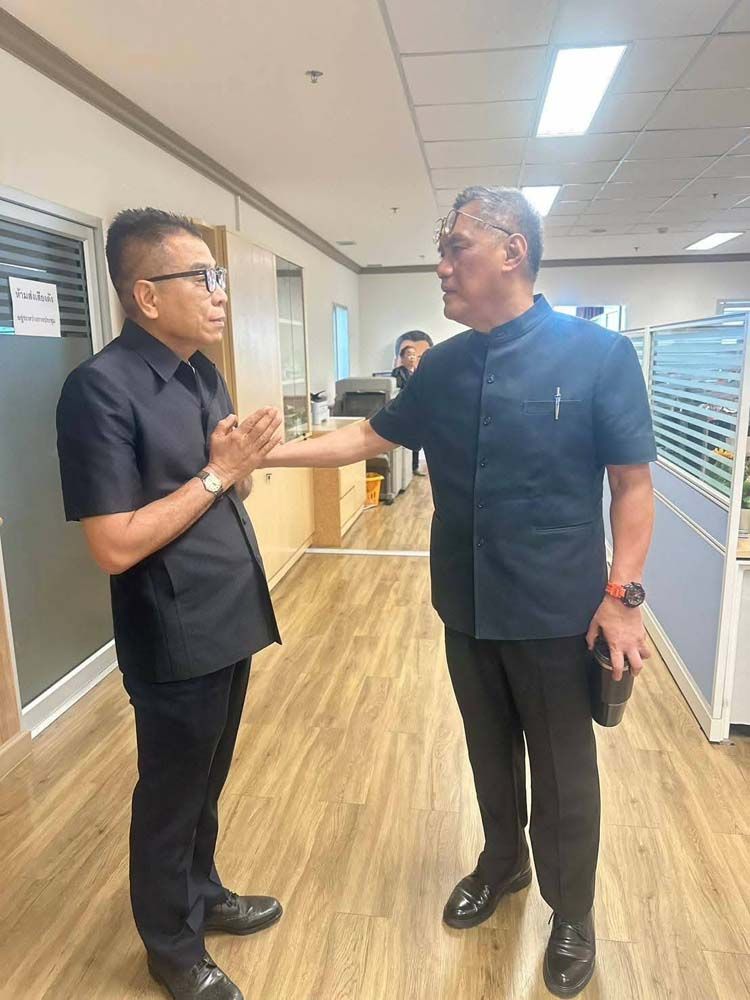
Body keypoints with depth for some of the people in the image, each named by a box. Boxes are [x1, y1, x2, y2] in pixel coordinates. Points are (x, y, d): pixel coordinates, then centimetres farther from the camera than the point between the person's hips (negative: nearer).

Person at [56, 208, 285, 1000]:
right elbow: (114, 545, -23)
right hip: (175, 641, -7)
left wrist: (247, 464, -7)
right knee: (170, 796, 15)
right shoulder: (101, 388, -19)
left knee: (207, 784, 25)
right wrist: (219, 472, -20)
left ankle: (203, 895, 49)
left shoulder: (204, 375, 6)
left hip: (228, 622, 7)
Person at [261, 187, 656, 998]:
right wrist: (267, 453, 4)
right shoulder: (442, 367, 2)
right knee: (488, 752, 22)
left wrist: (622, 594, -14)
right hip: (466, 608, 4)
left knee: (562, 770, 14)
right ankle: (501, 865, 49)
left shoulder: (599, 354, -11)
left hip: (555, 611, -4)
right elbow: (370, 436, 11)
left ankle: (572, 917, 39)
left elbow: (632, 482, -9)